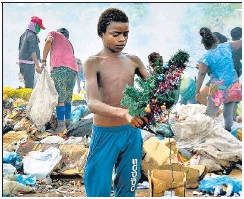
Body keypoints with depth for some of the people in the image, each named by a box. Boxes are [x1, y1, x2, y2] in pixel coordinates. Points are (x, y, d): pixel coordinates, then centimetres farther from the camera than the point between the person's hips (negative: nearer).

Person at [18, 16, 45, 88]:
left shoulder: (24, 34, 16)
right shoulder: (32, 35, -12)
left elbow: (20, 49, 21)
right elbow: (32, 51, -20)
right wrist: (38, 66, -22)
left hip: (22, 61, 10)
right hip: (28, 63, -10)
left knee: (28, 84, 13)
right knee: (29, 86, -11)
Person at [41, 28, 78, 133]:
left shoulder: (53, 33, 22)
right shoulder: (69, 43, 36)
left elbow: (48, 41, -1)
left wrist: (43, 60, 2)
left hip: (60, 66, -5)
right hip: (73, 69, 5)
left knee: (60, 98, -7)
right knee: (68, 98, 15)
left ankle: (61, 124, -11)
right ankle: (67, 122, 21)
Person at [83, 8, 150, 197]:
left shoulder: (133, 61, 5)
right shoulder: (93, 63, -10)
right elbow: (92, 103, -24)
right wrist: (124, 113, -42)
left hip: (132, 133, 4)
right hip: (105, 134, -4)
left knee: (127, 190, 13)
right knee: (99, 190, 1)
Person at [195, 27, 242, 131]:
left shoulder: (206, 57, -11)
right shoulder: (226, 46, -1)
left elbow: (201, 75, -11)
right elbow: (240, 42, 12)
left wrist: (197, 92, -7)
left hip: (219, 89, -5)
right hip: (233, 86, 5)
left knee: (210, 113, 2)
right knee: (229, 111, 20)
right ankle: (228, 130, 33)